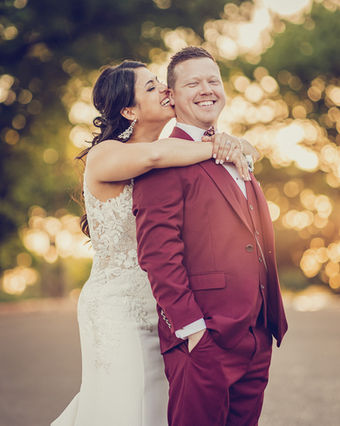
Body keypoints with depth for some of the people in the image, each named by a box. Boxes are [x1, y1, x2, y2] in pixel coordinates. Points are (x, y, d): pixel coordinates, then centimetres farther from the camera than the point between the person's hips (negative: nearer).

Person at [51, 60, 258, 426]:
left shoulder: (172, 163, 7)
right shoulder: (104, 156, -14)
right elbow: (155, 155, -33)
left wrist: (227, 142, -13)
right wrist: (215, 149, -20)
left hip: (156, 311, 7)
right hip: (117, 310, -7)